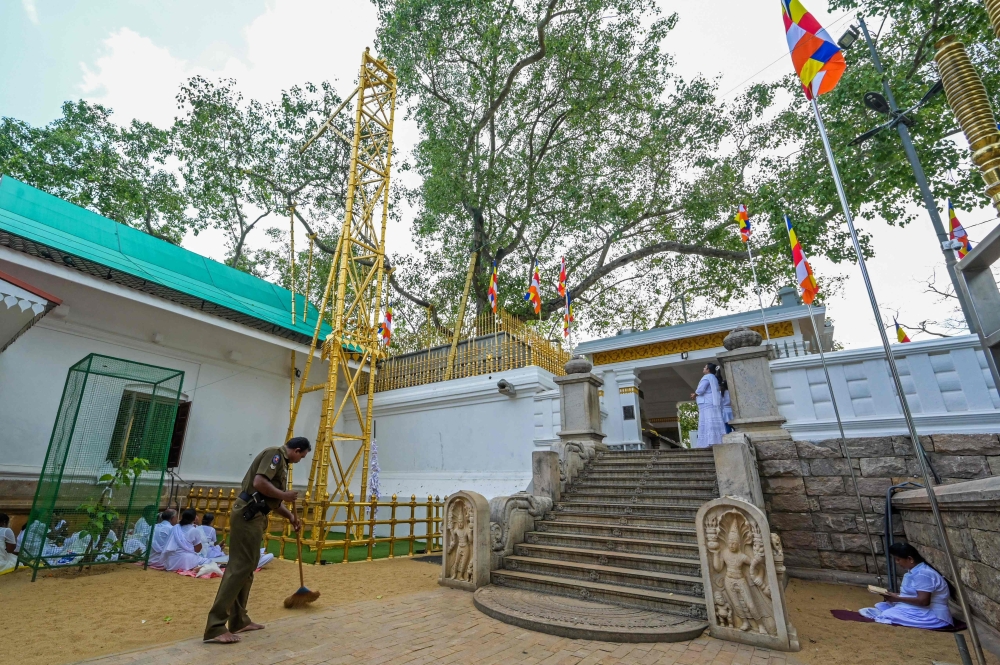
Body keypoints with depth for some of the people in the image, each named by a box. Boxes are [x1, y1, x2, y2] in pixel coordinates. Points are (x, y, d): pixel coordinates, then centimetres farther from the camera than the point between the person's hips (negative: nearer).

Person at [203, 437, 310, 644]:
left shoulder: (281, 462, 20)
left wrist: (290, 516, 16)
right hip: (247, 514, -10)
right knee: (240, 567, -9)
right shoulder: (275, 454, -10)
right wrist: (285, 495, -14)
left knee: (246, 566, 14)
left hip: (253, 516, 10)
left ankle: (239, 620, 23)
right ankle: (215, 627, -6)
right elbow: (259, 483, -24)